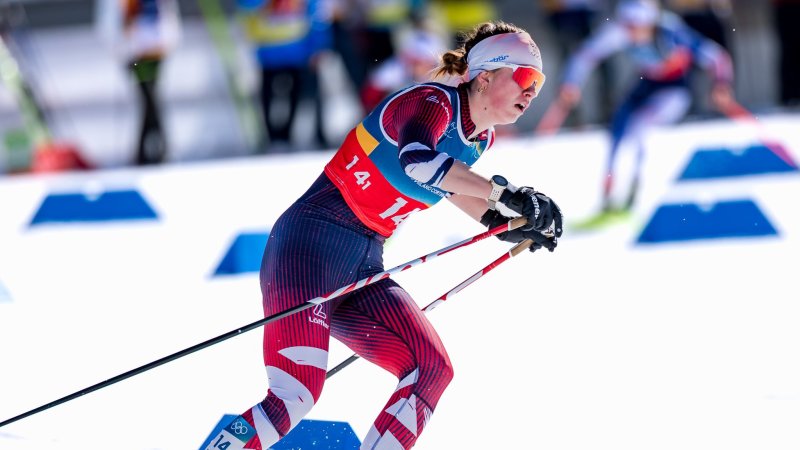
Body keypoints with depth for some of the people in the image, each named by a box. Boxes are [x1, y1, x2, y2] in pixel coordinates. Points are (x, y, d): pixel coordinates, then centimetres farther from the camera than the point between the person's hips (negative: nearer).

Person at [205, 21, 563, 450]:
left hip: (363, 271, 9)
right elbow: (418, 160, -35)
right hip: (310, 249, -9)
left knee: (432, 370, -7)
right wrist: (506, 193, -35)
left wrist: (499, 223, 22)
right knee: (295, 397, -21)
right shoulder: (432, 103, -12)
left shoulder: (479, 137, 13)